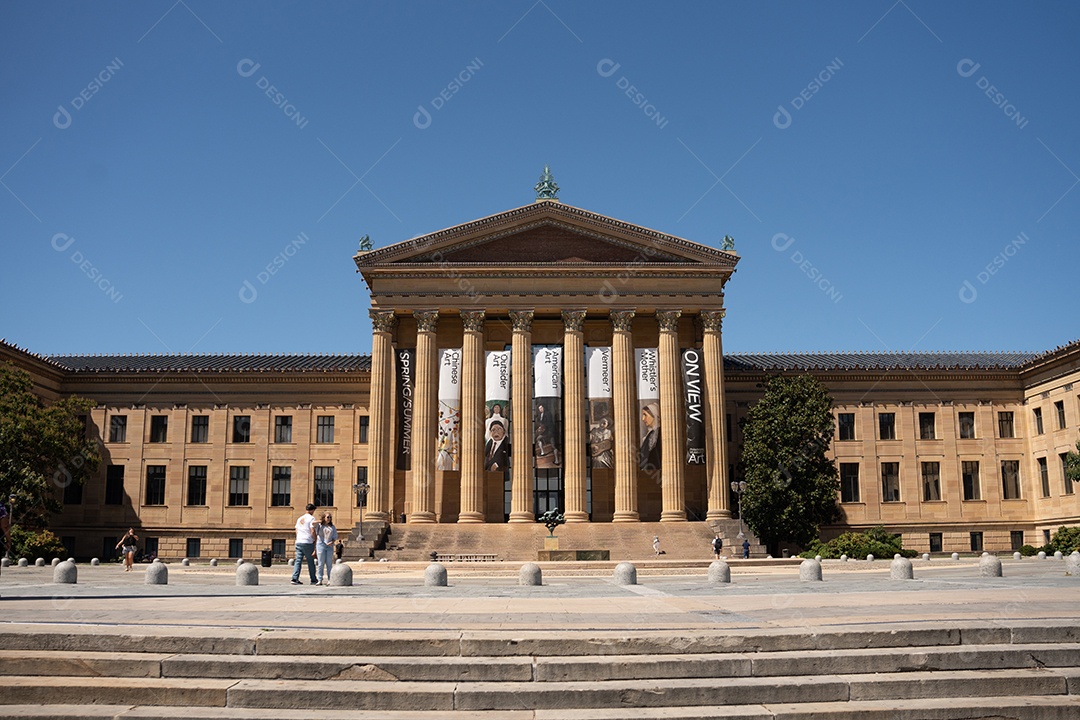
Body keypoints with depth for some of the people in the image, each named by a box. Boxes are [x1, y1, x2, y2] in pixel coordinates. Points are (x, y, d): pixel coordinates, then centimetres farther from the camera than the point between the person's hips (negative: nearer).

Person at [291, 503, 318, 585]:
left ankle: (295, 579, -6)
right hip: (308, 542, -6)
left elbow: (296, 531, 18)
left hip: (298, 542, 6)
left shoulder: (299, 518, 17)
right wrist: (315, 540, -2)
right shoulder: (311, 518, -5)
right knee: (311, 562, 2)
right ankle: (313, 580, 7)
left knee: (298, 561, 4)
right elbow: (312, 531, -12)